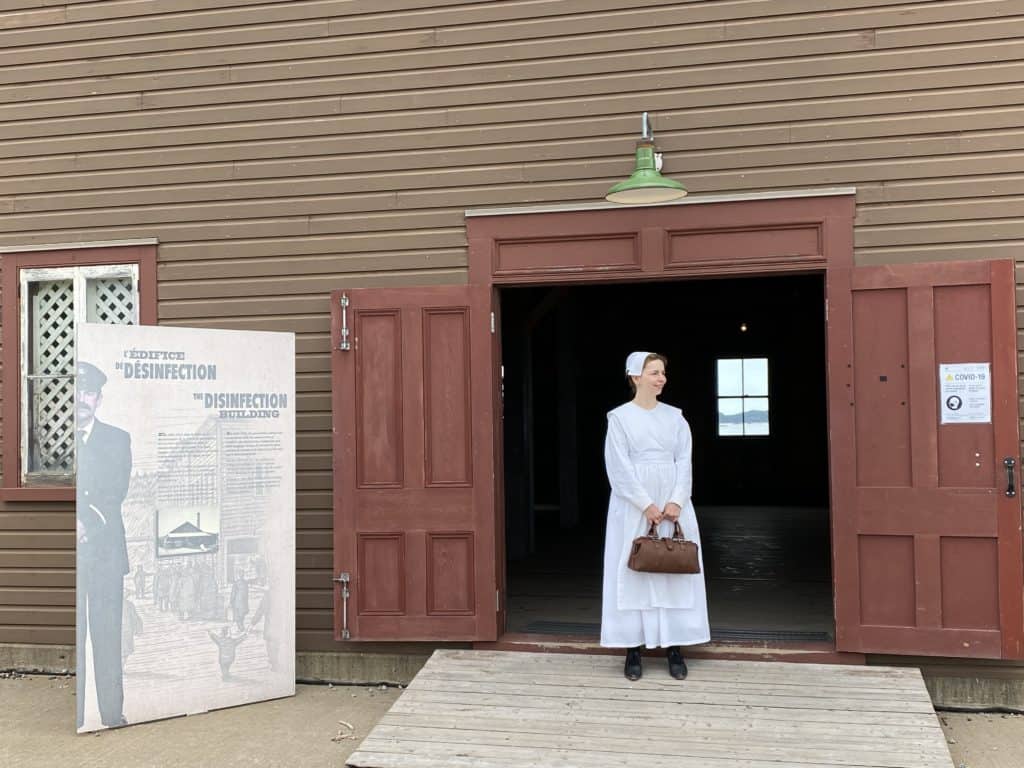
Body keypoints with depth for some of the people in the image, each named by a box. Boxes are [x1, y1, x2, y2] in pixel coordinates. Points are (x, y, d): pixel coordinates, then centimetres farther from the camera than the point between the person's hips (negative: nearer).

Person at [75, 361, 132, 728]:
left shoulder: (118, 439, 12)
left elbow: (118, 491, 1)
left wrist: (88, 521, -14)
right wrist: (75, 524, -16)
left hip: (105, 550, 0)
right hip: (68, 553, 0)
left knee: (108, 636, 1)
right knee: (70, 638, -2)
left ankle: (112, 716, 6)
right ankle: (74, 720, 4)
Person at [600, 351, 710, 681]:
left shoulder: (675, 417, 8)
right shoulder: (620, 417, -2)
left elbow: (684, 461, 2)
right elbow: (619, 467, -8)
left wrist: (676, 501, -12)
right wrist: (646, 505, -15)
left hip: (673, 505, 3)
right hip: (633, 507, -3)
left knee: (675, 571, 3)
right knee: (633, 573, -1)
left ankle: (675, 648, 10)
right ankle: (633, 649, 4)